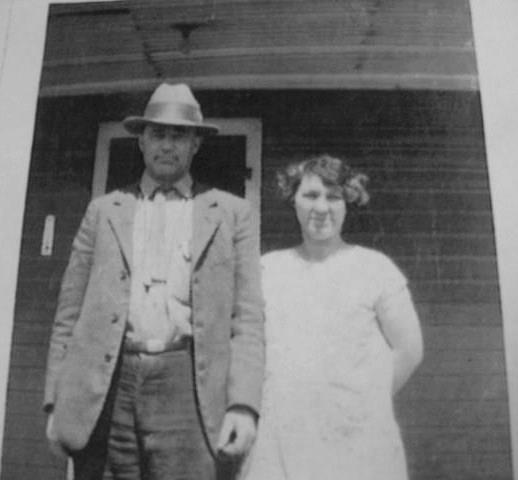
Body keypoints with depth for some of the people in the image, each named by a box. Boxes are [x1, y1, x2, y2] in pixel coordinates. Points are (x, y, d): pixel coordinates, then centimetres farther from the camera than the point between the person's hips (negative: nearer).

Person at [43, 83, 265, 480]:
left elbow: (248, 317, 5)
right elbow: (70, 312, 14)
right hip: (106, 393, 2)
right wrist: (57, 401, 5)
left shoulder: (231, 213, 12)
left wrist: (243, 404, -7)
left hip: (190, 388, -1)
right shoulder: (104, 211, 17)